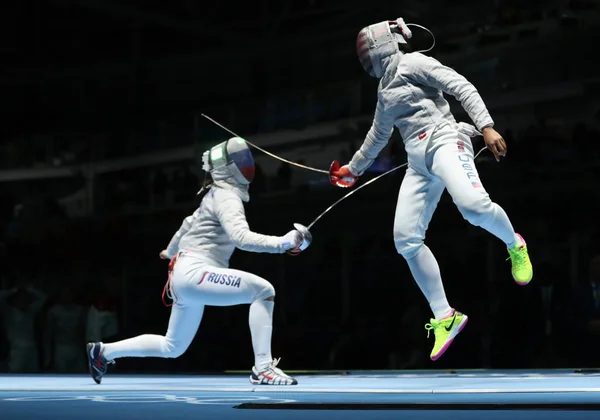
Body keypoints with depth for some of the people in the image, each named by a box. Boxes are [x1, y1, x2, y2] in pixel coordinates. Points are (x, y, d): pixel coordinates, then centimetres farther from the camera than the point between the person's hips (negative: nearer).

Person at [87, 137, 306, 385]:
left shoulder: (218, 195, 17)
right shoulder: (227, 197, -13)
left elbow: (190, 223, 34)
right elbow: (241, 238, -29)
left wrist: (171, 250, 51)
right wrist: (282, 243, -37)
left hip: (188, 279, 10)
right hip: (193, 273, -10)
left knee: (172, 348, 22)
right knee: (263, 290, -21)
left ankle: (103, 352, 30)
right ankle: (262, 368, -21)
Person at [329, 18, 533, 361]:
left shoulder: (412, 63, 0)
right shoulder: (387, 87, 24)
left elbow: (462, 87, -11)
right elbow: (379, 134, 40)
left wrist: (486, 126, -23)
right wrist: (354, 168, 51)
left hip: (444, 143, -8)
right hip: (419, 163, 8)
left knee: (474, 206, -36)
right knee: (406, 240, -5)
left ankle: (514, 245, -5)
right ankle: (445, 318, 0)